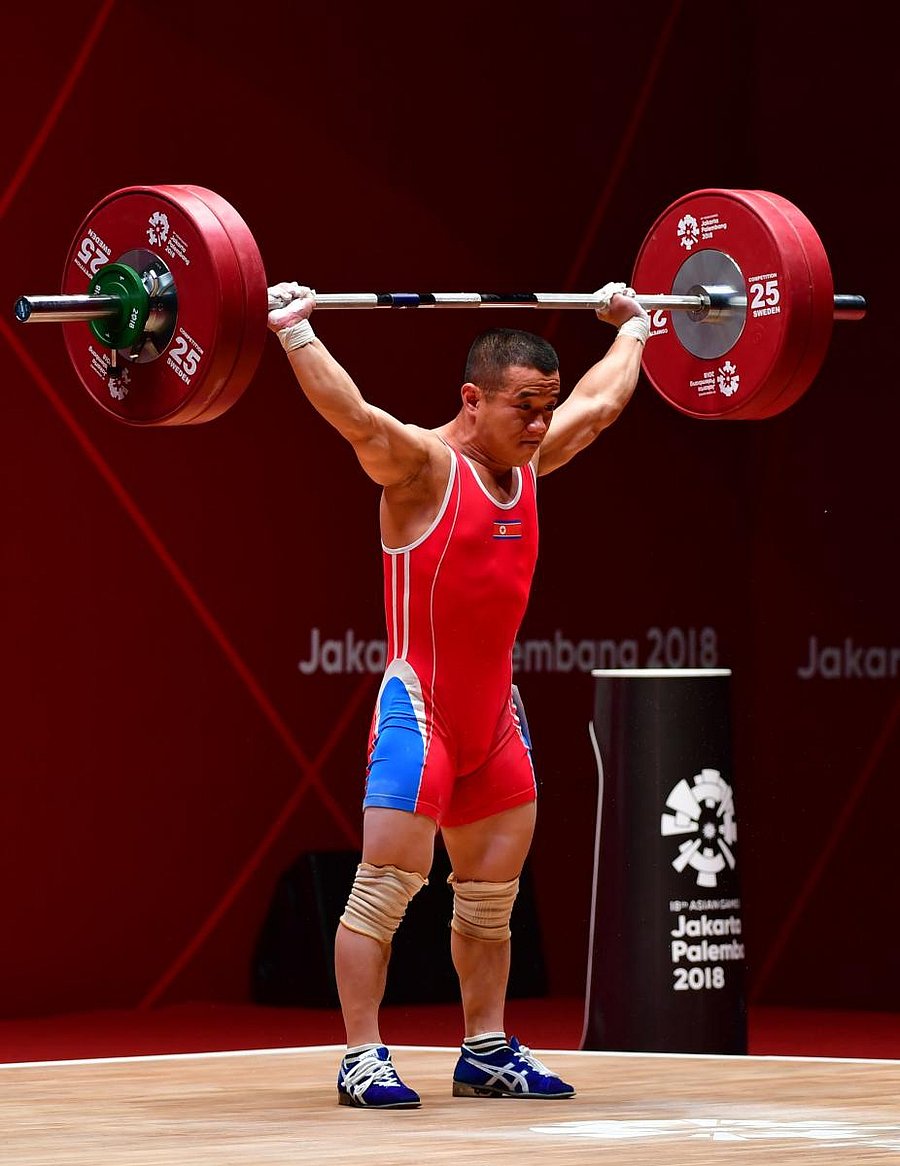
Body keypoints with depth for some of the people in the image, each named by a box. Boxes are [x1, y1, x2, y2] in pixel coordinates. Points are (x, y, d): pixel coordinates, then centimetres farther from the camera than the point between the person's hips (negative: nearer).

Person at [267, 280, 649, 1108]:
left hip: (494, 714, 8)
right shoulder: (423, 466, -12)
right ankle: (363, 1060, -9)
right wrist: (295, 332, -37)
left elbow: (602, 402, 26)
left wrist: (631, 328, 36)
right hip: (420, 706, -8)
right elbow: (356, 417, -30)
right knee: (386, 883, -10)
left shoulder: (529, 465, 9)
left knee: (492, 894, 12)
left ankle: (487, 1053, 21)